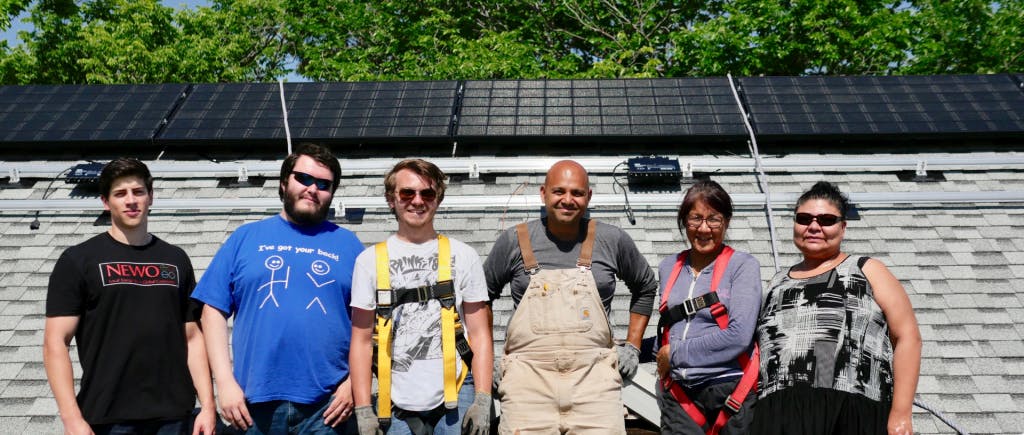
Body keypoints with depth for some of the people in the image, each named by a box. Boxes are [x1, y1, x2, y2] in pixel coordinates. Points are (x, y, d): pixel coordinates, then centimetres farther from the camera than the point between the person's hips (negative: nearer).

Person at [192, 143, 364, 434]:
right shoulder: (245, 237, 9)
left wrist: (354, 381, -5)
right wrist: (225, 382, -3)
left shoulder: (348, 244, 8)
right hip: (256, 403, 1)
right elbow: (214, 311, 5)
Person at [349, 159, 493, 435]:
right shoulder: (370, 260, 5)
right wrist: (363, 410, -2)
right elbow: (361, 341, 5)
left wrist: (482, 401, -5)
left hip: (456, 398, 0)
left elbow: (480, 335, 4)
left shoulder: (463, 256, 5)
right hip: (399, 405, 1)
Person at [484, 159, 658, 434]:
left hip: (594, 378, 1)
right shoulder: (513, 241, 4)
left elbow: (646, 287, 22)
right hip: (528, 379, 0)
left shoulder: (613, 241, 6)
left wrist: (632, 346, 17)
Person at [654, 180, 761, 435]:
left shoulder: (743, 265, -5)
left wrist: (675, 353, -10)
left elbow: (738, 336, -16)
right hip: (678, 397, 3)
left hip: (729, 392, -3)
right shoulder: (669, 268, 9)